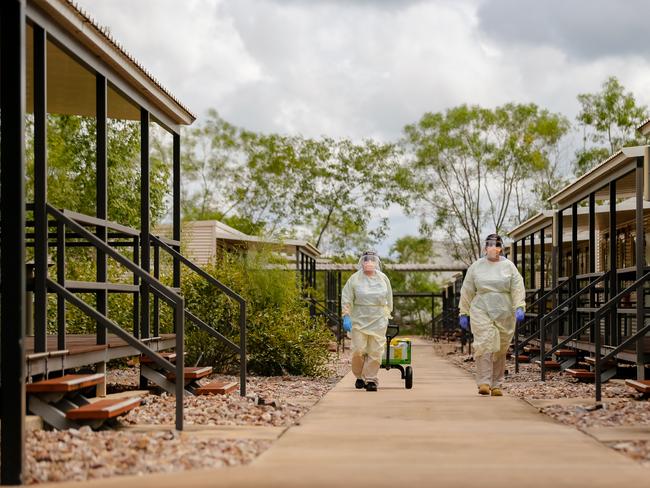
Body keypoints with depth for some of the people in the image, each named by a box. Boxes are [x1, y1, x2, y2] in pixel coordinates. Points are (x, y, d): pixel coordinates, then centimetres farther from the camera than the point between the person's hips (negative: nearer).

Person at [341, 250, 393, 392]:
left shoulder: (383, 279, 8)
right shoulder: (355, 279, 0)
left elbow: (389, 299, 18)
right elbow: (346, 299, 1)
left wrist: (387, 315, 18)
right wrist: (346, 316, -5)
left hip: (378, 321, 2)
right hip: (359, 320, -2)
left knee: (375, 351, -2)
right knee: (358, 350, -4)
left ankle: (371, 379, 4)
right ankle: (360, 376, 16)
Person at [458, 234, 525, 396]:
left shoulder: (509, 266, 8)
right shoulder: (476, 267, 8)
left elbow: (518, 288, 1)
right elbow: (467, 292, 10)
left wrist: (520, 307, -12)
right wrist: (464, 313, 8)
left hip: (504, 314, 1)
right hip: (481, 312, -1)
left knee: (500, 350, 4)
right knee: (484, 345, -16)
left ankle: (496, 385, 12)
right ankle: (484, 383, -17)